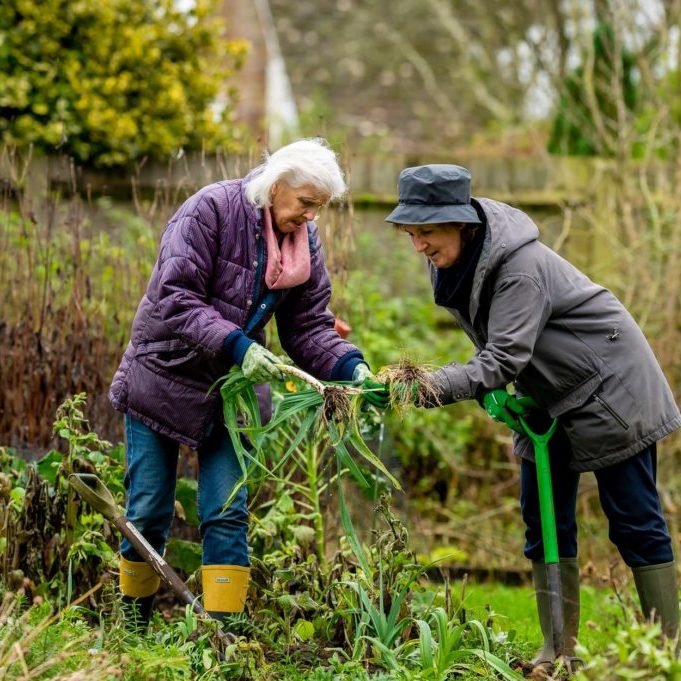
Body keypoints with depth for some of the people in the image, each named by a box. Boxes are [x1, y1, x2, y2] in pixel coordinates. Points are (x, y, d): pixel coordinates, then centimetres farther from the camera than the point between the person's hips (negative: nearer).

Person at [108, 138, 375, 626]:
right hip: (165, 378, -4)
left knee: (227, 515, -3)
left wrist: (350, 367, -18)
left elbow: (309, 327, 0)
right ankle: (132, 629, 20)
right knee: (148, 514, 3)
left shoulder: (304, 240, 0)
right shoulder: (210, 210, -18)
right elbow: (174, 298, -25)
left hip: (234, 390, 4)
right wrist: (235, 345, -36)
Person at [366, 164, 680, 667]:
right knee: (545, 521, 5)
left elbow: (503, 358, -36)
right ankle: (559, 649, 10)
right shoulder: (452, 262, -4)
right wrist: (496, 395, -11)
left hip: (610, 389, -8)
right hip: (550, 400, 8)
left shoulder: (520, 265, -30)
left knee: (634, 522, -4)